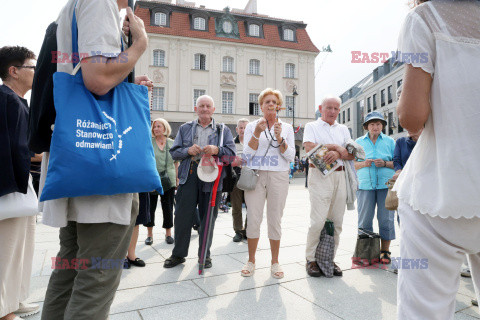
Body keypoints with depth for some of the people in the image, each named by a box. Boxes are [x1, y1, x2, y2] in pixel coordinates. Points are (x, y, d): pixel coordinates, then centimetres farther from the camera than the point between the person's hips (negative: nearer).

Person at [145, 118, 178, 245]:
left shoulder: (172, 143, 8)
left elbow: (176, 163, 12)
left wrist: (178, 179, 7)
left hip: (169, 181, 1)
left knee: (168, 207, 5)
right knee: (150, 207, 4)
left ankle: (168, 233, 19)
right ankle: (150, 234, 18)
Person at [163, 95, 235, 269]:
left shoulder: (223, 130, 12)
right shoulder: (185, 128, 16)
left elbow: (232, 153, 3)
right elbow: (174, 152, 10)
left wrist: (217, 150, -16)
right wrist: (188, 151, -10)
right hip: (189, 176, 1)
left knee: (208, 217, 5)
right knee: (182, 215, 0)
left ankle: (205, 254, 20)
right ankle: (178, 254, 16)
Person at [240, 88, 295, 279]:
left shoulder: (287, 128, 11)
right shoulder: (252, 126, 9)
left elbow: (290, 156, 3)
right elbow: (247, 154, 0)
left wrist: (279, 138, -12)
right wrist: (257, 134, -12)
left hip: (278, 177, 0)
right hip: (255, 176, 0)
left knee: (275, 219, 2)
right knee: (253, 219, -1)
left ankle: (275, 262, 16)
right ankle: (251, 261, 14)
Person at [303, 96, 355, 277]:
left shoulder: (343, 129, 21)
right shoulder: (312, 126, 9)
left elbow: (352, 154, 10)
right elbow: (310, 149, -10)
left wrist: (338, 153, -11)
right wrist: (335, 147, -5)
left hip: (340, 176, 5)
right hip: (319, 176, -5)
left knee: (337, 221, 5)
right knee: (318, 220, -12)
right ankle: (311, 259, 3)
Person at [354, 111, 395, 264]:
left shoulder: (390, 141, 12)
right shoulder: (359, 142, 14)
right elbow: (352, 164, 12)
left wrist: (385, 163, -9)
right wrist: (363, 164, -8)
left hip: (386, 184, 0)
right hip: (365, 184, 0)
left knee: (386, 219, 0)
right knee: (364, 220, 1)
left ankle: (385, 250, 12)